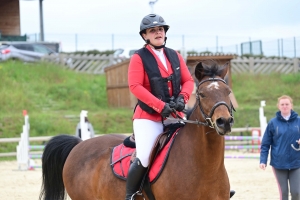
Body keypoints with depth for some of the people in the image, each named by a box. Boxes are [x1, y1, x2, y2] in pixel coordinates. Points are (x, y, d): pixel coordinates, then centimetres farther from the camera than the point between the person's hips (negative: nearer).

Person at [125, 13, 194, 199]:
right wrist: (161, 106, -21)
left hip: (175, 115, 5)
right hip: (148, 116, -5)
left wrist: (182, 97, -11)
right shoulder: (139, 58, -5)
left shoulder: (175, 56, 11)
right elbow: (135, 86, -15)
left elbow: (188, 80, 11)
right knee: (144, 158, -20)